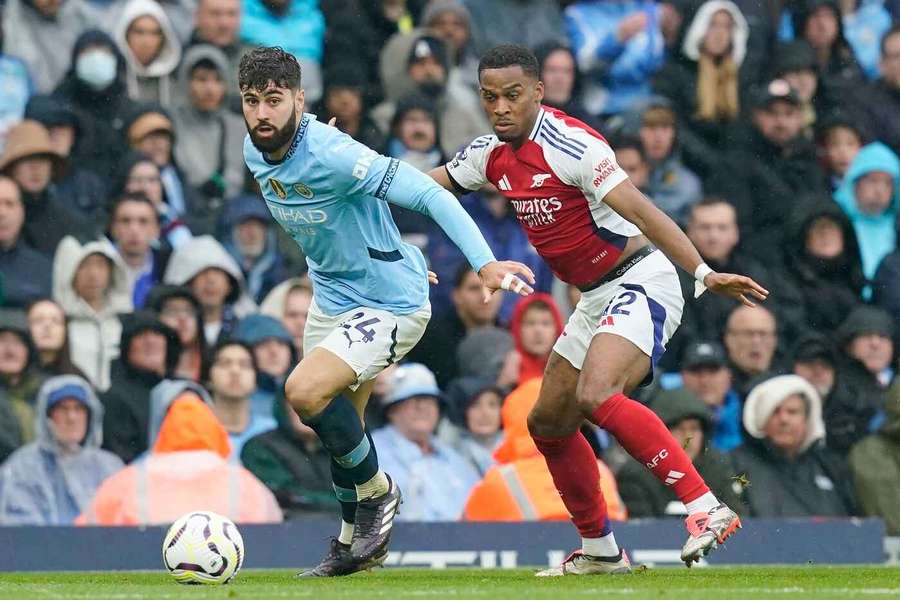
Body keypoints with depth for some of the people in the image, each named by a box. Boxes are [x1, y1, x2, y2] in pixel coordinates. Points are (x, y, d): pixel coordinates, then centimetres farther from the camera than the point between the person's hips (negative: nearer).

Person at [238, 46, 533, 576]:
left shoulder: (331, 155, -29)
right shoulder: (256, 153, -3)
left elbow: (428, 194, -31)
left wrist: (485, 262, -41)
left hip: (389, 305, -8)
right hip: (331, 296, 8)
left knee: (305, 392, -25)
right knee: (337, 428, 16)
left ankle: (377, 492, -1)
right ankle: (355, 543, 37)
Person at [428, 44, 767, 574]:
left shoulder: (569, 143, -20)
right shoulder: (494, 154, 6)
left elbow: (639, 209, -26)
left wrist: (704, 272, -32)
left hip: (640, 283, -10)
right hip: (596, 298, 10)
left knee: (596, 396, -31)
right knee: (549, 424, 14)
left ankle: (708, 509, -33)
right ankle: (600, 550, 30)